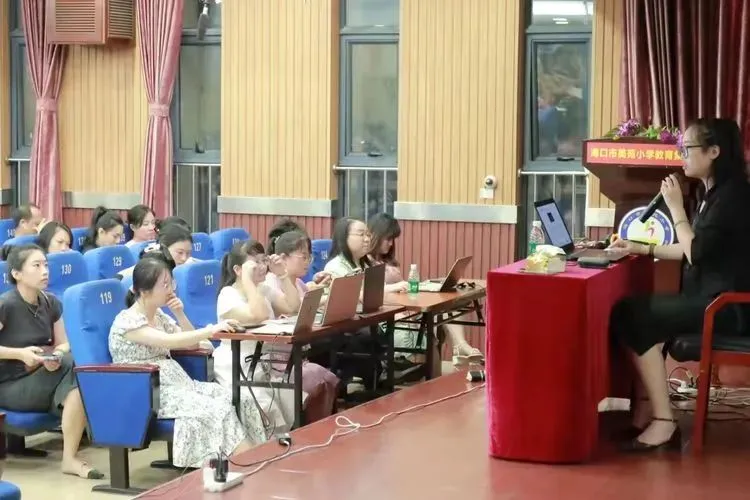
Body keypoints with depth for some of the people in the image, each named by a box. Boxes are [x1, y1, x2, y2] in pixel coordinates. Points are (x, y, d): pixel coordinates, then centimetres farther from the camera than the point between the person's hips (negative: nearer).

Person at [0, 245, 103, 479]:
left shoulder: (51, 303, 5)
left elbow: (63, 344, 8)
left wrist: (56, 356, -15)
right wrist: (21, 353, -26)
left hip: (39, 379, 6)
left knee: (77, 388, -26)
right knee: (72, 364, -27)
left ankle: (70, 458, -19)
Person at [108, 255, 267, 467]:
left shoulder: (159, 316, 13)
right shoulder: (127, 322, -12)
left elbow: (190, 344, 19)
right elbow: (170, 341, -25)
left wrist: (180, 315, 4)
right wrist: (212, 330, -28)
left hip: (176, 383, 8)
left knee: (240, 400, -13)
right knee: (215, 409, -29)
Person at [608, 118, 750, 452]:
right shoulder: (715, 192, 15)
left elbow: (697, 253, -19)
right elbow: (693, 251, 21)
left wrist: (676, 208, -11)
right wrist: (642, 249, 16)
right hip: (709, 299, 10)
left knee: (632, 317, -14)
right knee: (640, 317, -1)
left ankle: (663, 423, -12)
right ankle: (645, 418, -5)